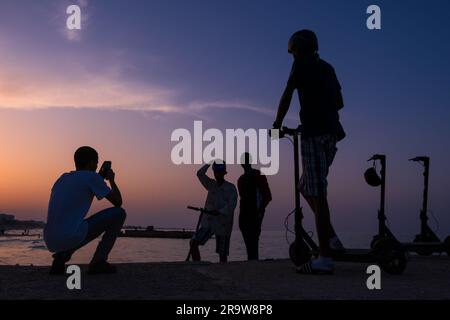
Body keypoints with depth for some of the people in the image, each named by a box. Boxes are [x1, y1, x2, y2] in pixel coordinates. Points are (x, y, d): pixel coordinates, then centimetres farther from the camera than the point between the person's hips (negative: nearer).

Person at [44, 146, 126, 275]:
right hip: (72, 237, -7)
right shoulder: (91, 176, 2)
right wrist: (111, 179, 25)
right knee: (119, 213, 6)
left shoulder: (62, 179, 22)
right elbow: (118, 202, 6)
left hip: (51, 242, 8)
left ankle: (61, 255, 11)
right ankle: (98, 262, 3)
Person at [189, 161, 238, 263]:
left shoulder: (231, 188, -4)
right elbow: (200, 174, -1)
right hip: (208, 223, 4)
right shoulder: (211, 185, 10)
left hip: (223, 225, -4)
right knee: (193, 243, -14)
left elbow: (231, 205, -15)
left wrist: (219, 212, -31)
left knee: (222, 254, 1)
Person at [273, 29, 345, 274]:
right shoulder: (327, 68, 23)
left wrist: (277, 124, 9)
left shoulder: (302, 65, 1)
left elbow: (286, 97, -2)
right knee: (306, 188, 18)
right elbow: (339, 102, 29)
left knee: (317, 194, -12)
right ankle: (331, 239, 12)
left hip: (313, 135, -9)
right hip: (331, 132, 9)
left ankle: (324, 258, -14)